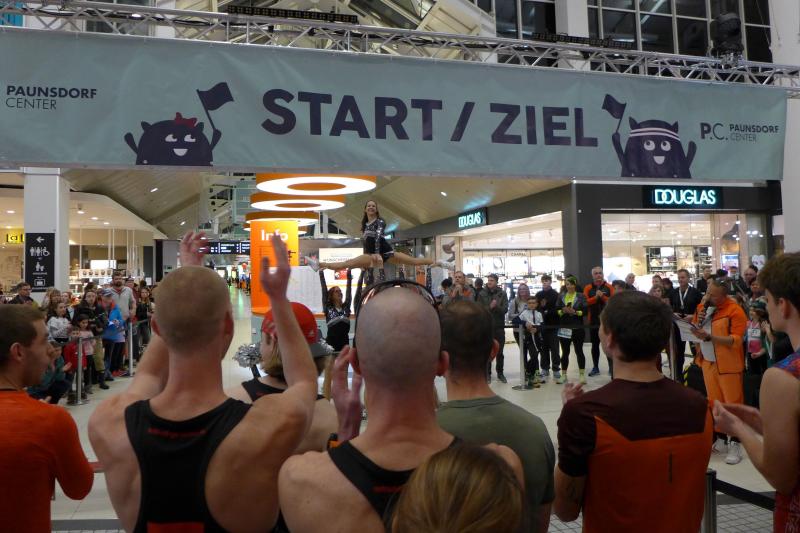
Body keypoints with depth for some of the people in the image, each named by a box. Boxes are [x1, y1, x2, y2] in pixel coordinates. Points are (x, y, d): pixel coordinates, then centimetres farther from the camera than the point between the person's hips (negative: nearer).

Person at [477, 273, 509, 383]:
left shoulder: (502, 294, 3)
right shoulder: (482, 294, 2)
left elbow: (505, 309, -5)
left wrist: (496, 306, -22)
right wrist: (490, 307, -18)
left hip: (499, 326, 1)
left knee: (500, 352, 8)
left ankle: (500, 373, 18)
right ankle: (487, 373, 12)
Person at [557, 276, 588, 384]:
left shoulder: (581, 296, 2)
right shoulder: (561, 297, 9)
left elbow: (585, 311, -4)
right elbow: (556, 311, 6)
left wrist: (575, 312, -18)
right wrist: (562, 311, -14)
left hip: (577, 328, -2)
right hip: (564, 328, 2)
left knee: (579, 351, 4)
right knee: (565, 352, 7)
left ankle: (582, 374, 12)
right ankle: (563, 374, 16)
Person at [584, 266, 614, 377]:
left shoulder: (609, 287, 1)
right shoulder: (588, 288, 4)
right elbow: (585, 302, -7)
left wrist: (603, 296, -18)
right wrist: (595, 297, -19)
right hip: (593, 321, 2)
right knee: (595, 344, 8)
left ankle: (611, 367, 7)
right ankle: (595, 368, 15)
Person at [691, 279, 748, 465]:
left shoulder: (735, 311, -12)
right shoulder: (702, 307, 8)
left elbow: (736, 340, -18)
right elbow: (695, 332, 15)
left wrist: (709, 337, -27)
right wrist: (698, 322, -7)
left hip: (728, 364, -6)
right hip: (708, 362, 6)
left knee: (733, 403, -1)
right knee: (714, 403, 11)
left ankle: (735, 444, 6)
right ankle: (720, 440, 21)